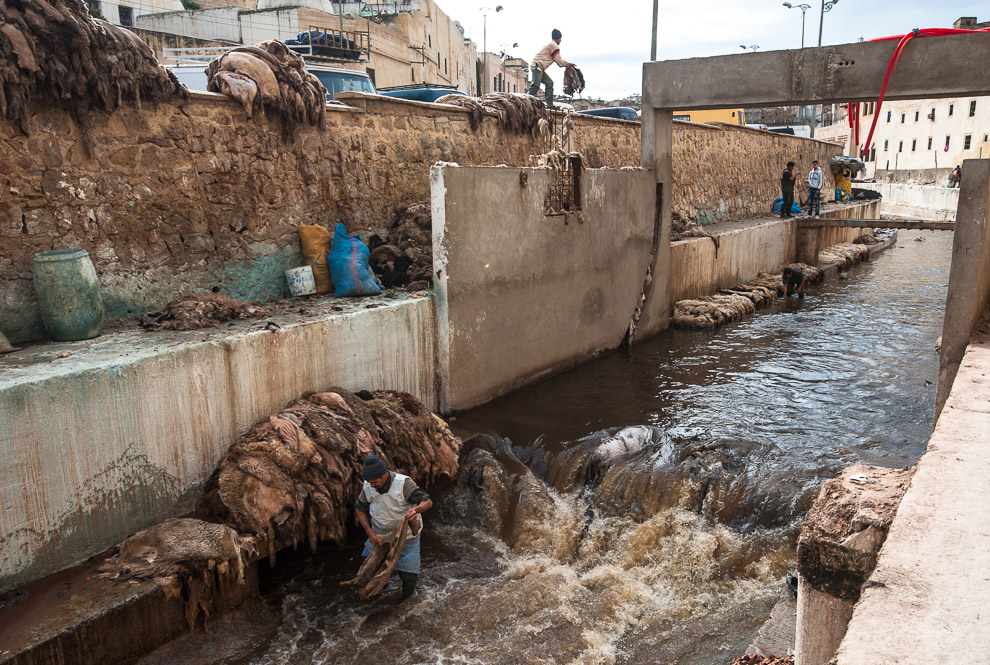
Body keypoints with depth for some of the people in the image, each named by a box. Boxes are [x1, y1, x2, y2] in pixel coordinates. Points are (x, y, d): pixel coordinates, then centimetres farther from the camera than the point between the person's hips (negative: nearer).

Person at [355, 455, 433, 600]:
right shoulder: (368, 487, -12)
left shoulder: (403, 483, -25)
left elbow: (428, 502, -25)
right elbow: (360, 509, 4)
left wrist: (416, 509, -48)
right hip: (380, 534, 4)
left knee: (408, 575, -2)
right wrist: (370, 532, -7)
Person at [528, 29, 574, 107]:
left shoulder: (551, 44, 26)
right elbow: (559, 62, -5)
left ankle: (549, 104, 8)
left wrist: (568, 64, 28)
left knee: (549, 83, 11)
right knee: (536, 85, -21)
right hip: (537, 66, -10)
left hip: (540, 68, 10)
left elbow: (557, 60, 30)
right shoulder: (554, 46, -5)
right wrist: (568, 64, 12)